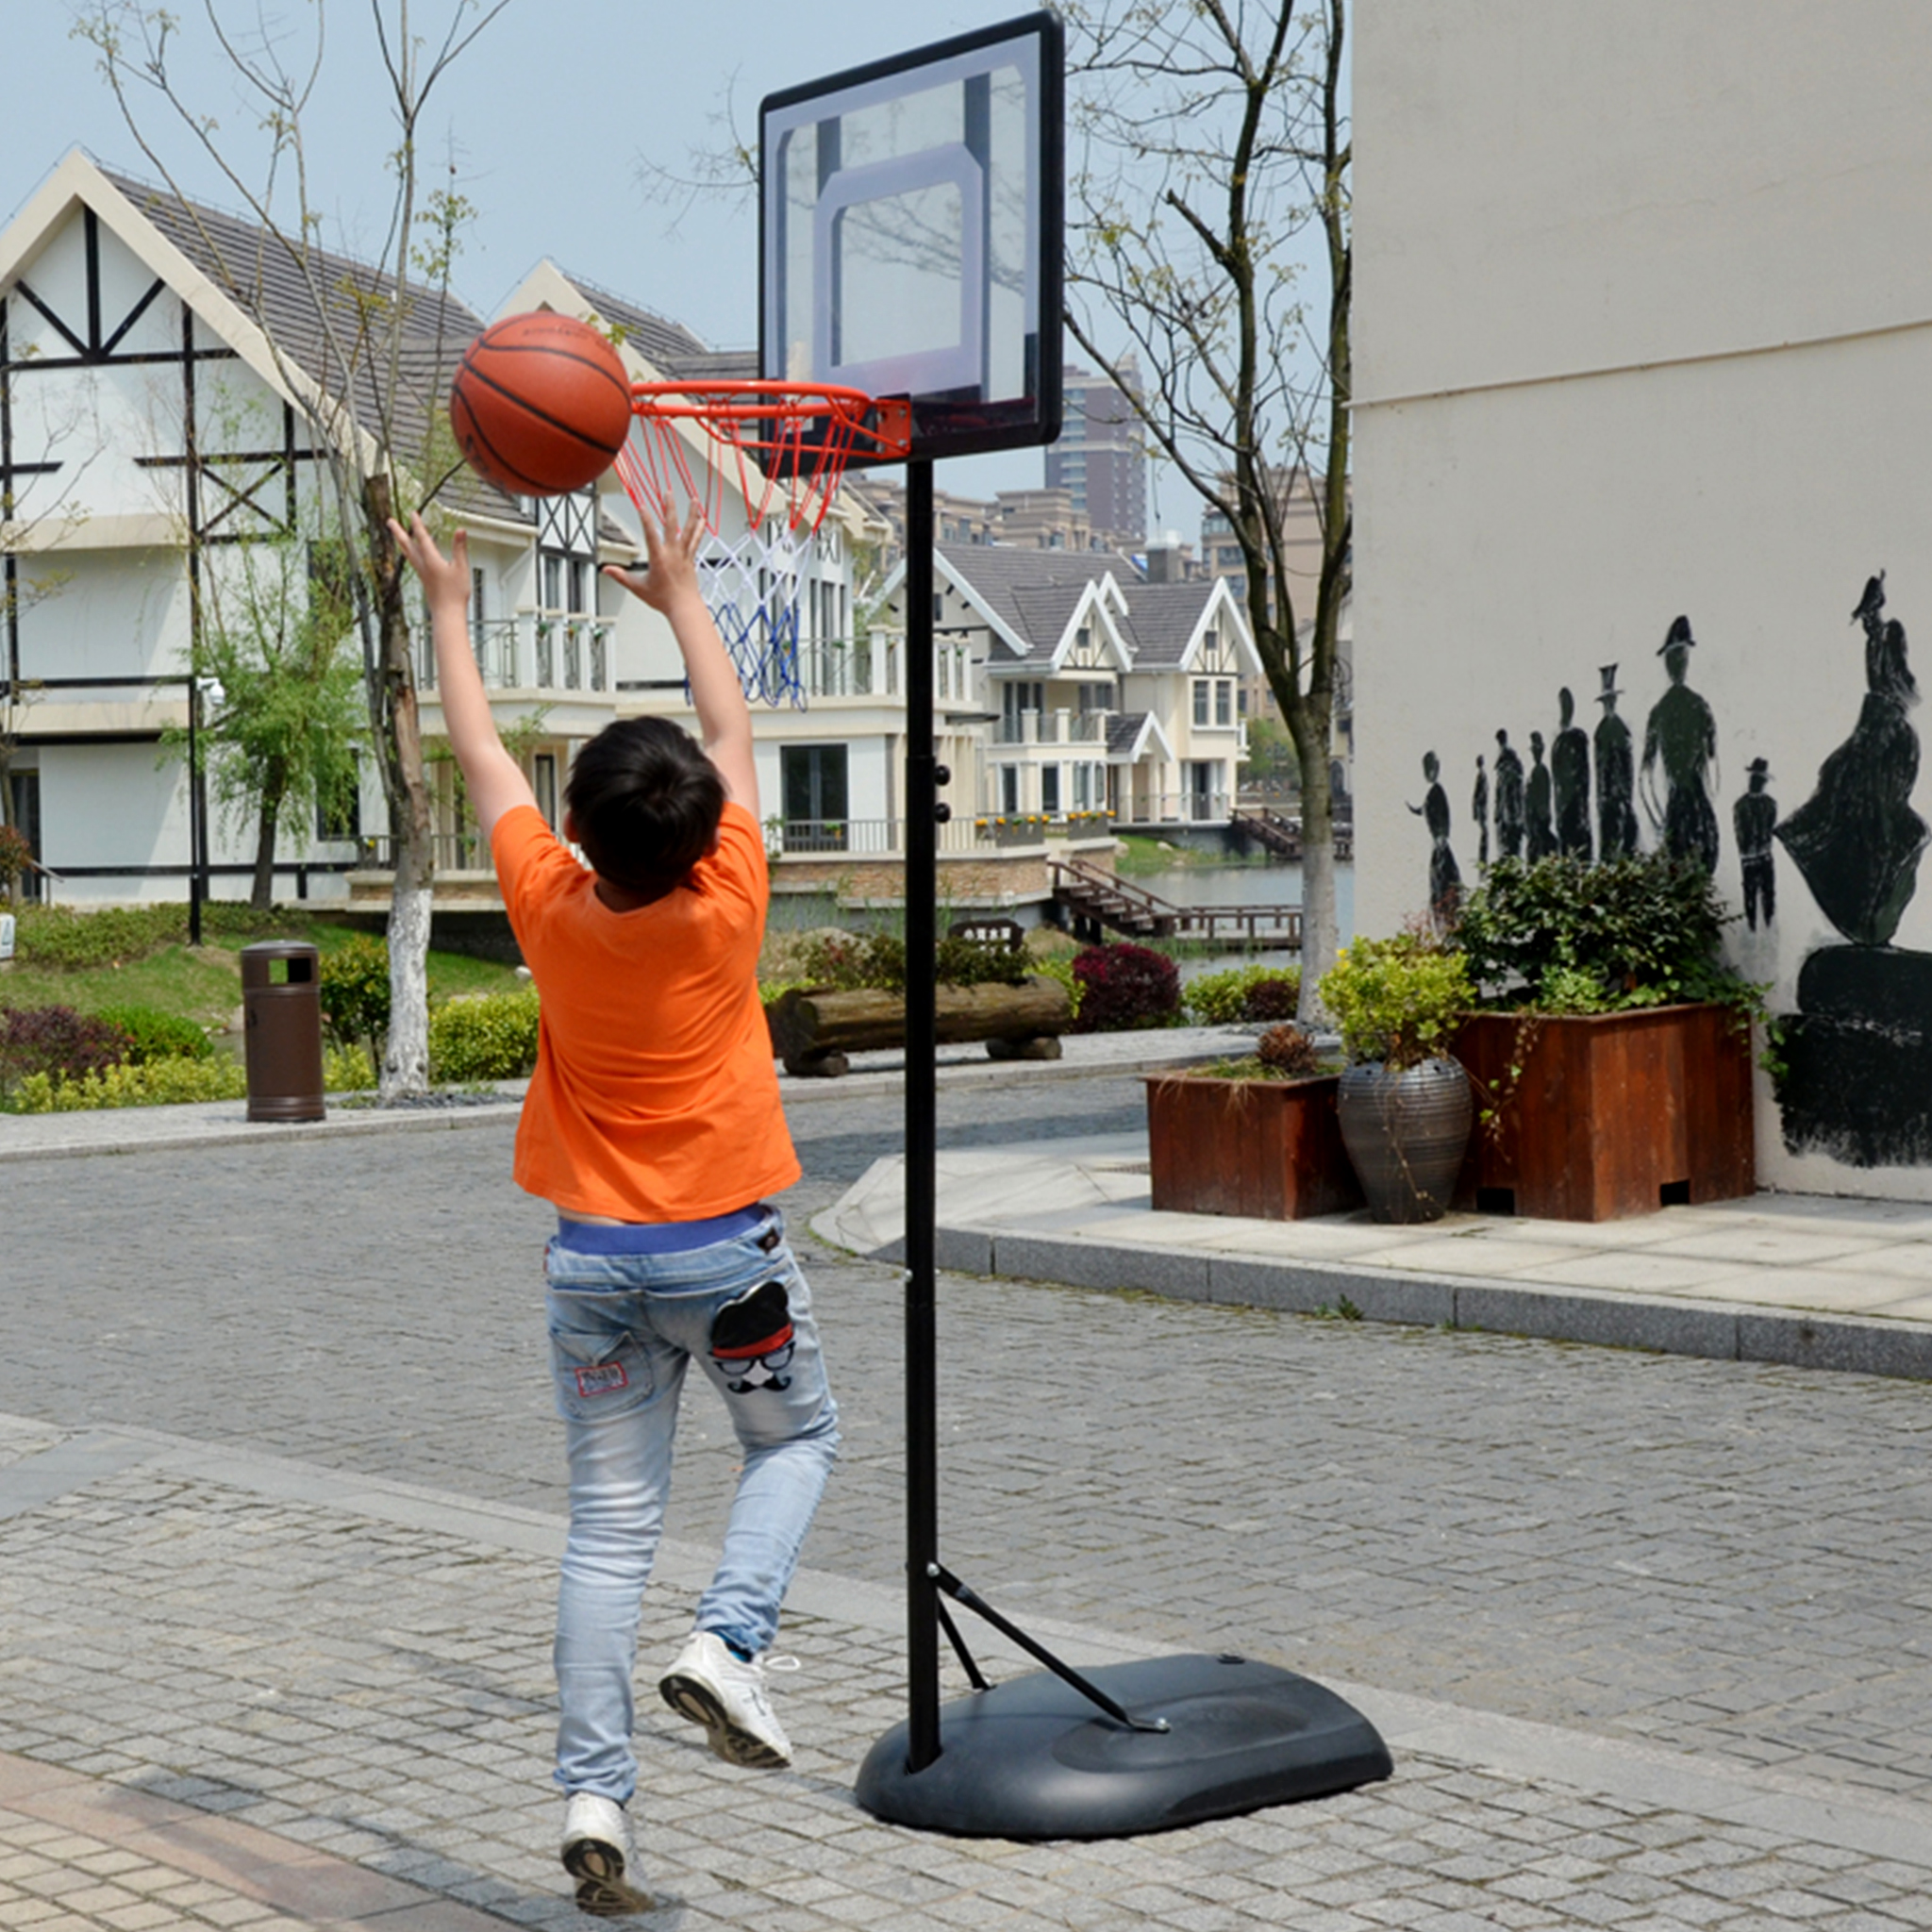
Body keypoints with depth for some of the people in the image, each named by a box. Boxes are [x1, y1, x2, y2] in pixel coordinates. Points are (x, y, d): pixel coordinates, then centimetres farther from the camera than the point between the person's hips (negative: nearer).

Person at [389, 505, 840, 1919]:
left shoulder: (551, 909, -11)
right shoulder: (726, 904, -13)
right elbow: (732, 735, 2)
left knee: (610, 1523, 5)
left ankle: (595, 1790, -2)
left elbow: (483, 756, 4)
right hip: (726, 1246, -2)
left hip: (595, 1257, 2)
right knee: (798, 1439, 21)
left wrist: (449, 607, 18)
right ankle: (729, 1642, -3)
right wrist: (683, 595, 16)